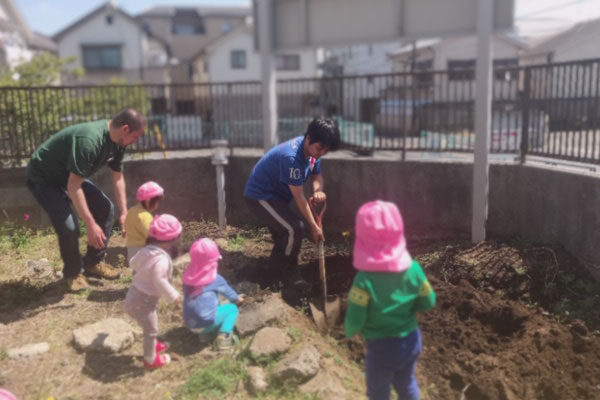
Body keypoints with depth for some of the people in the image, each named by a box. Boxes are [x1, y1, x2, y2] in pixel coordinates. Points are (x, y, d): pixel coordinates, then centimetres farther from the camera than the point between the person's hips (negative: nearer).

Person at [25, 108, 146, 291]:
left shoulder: (117, 141, -9)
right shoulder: (89, 139, -38)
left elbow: (118, 178, 3)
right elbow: (73, 186, -37)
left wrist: (124, 212, 0)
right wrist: (90, 224, -35)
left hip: (70, 176, 8)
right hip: (43, 178, -8)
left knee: (106, 209, 2)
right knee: (69, 227, -20)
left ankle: (93, 262, 18)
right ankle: (73, 272, 7)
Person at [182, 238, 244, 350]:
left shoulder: (188, 275, 4)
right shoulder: (215, 279, -9)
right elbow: (227, 291, 12)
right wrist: (236, 298, 35)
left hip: (190, 323, 6)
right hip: (206, 322, -6)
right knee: (232, 308, 14)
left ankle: (205, 332, 12)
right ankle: (223, 336, -6)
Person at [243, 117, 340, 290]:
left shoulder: (312, 150, -7)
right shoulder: (291, 157, -34)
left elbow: (316, 175, 7)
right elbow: (299, 197, -28)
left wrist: (318, 190, -18)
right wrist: (314, 227, -19)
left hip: (275, 194, 9)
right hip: (260, 196, -9)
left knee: (284, 233, 15)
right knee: (295, 229, -17)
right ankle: (279, 272, 2)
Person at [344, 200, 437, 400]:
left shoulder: (364, 280, -27)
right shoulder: (413, 269, -13)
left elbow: (355, 321, -23)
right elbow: (429, 302, -2)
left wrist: (349, 331, -1)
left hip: (381, 347, -4)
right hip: (411, 341, 5)